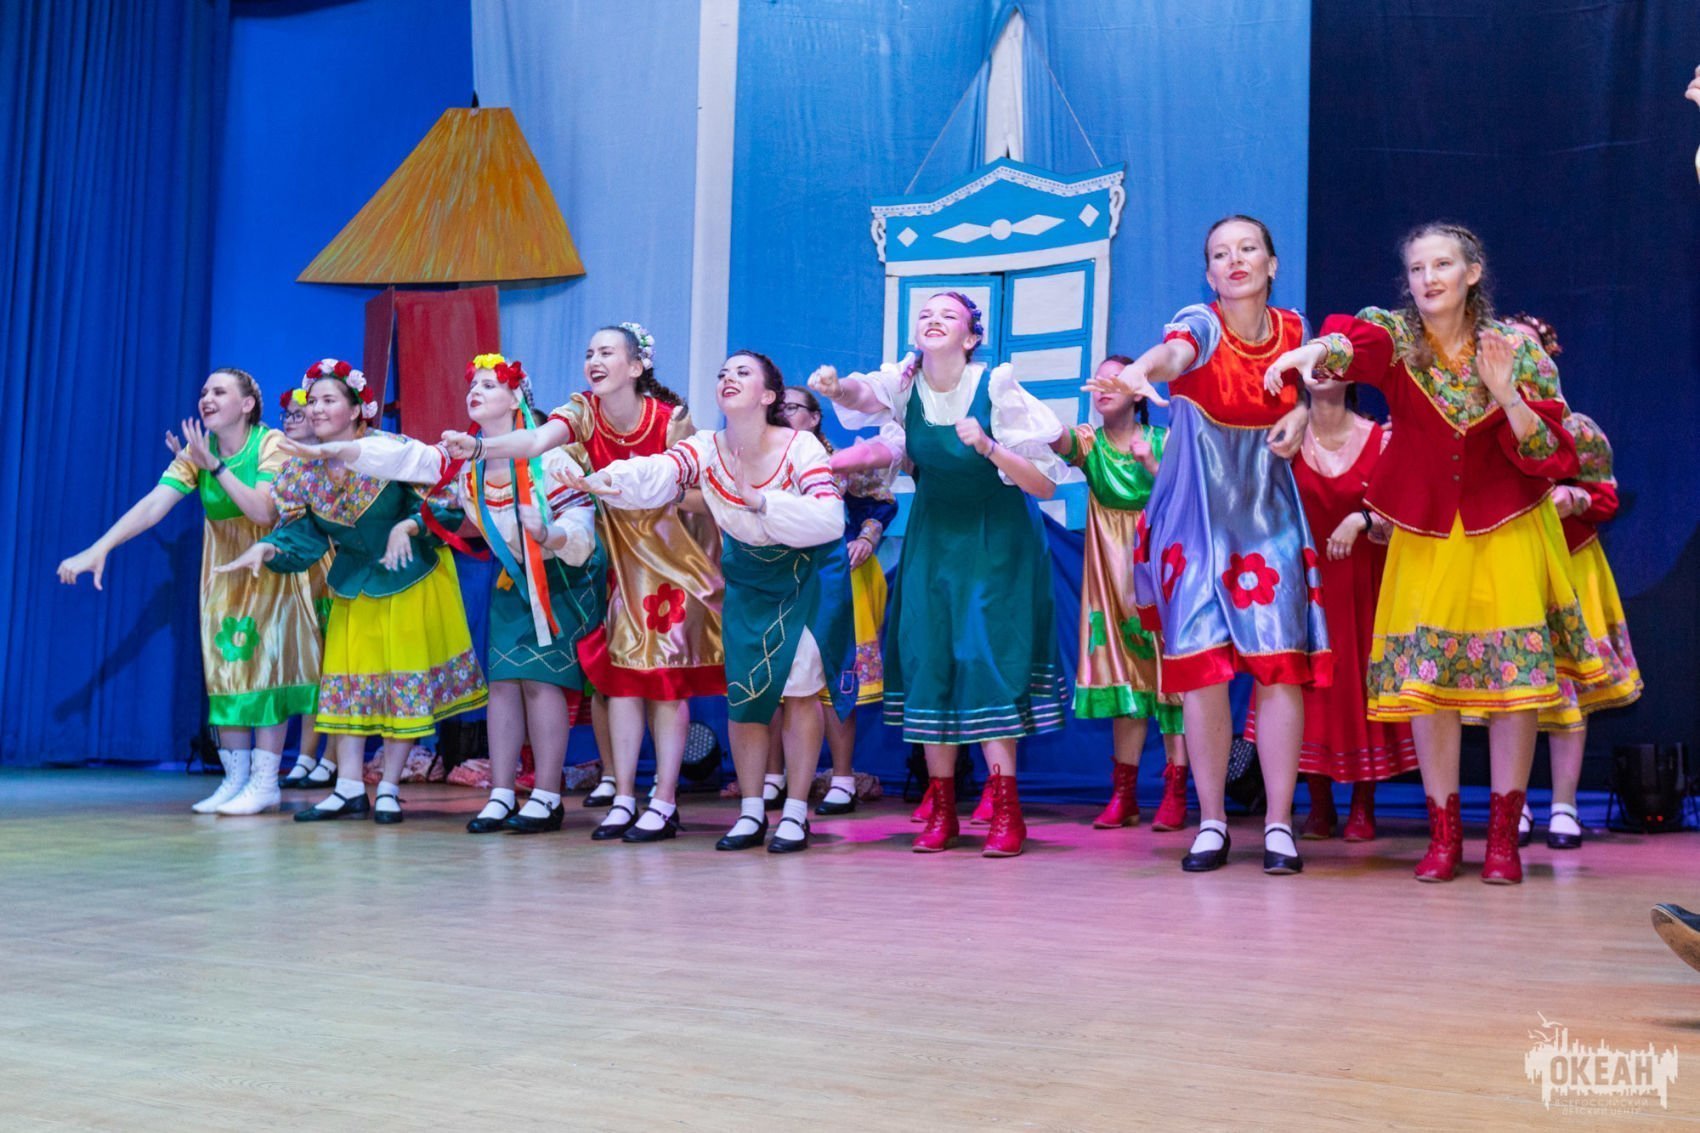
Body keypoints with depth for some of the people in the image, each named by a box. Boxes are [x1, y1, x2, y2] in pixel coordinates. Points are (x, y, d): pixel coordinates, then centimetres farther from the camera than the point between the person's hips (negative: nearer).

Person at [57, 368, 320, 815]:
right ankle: (236, 779, 9)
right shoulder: (195, 452, -4)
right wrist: (99, 548, -27)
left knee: (266, 663, -7)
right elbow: (152, 506, -15)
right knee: (225, 668, 2)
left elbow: (264, 512, -25)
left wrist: (215, 466, -30)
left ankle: (265, 783, -4)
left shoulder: (271, 444, -14)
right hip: (223, 573, 4)